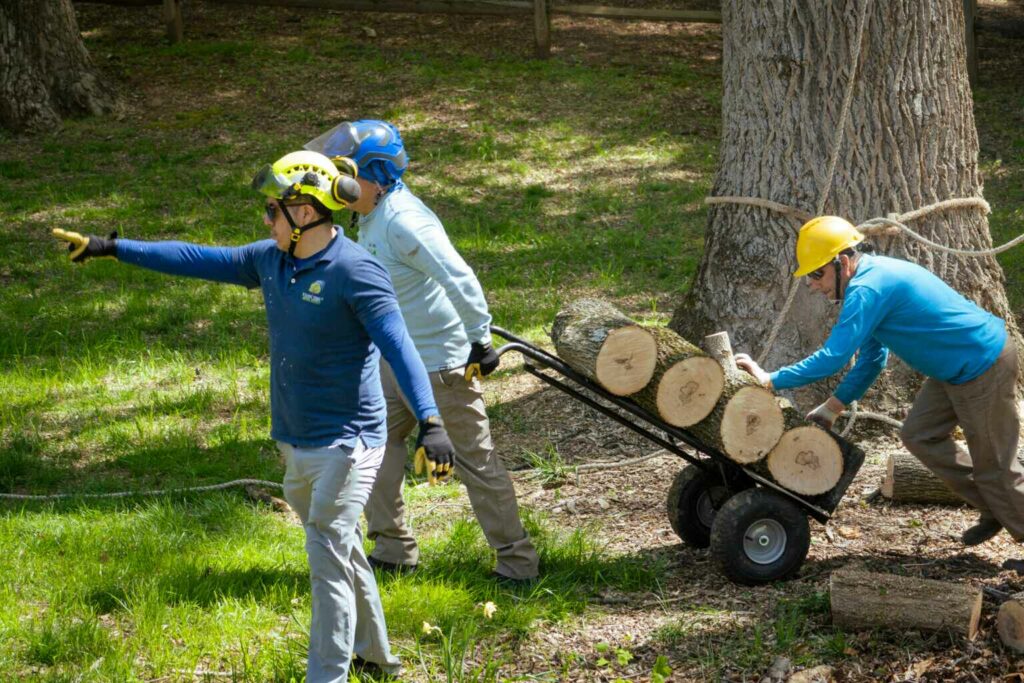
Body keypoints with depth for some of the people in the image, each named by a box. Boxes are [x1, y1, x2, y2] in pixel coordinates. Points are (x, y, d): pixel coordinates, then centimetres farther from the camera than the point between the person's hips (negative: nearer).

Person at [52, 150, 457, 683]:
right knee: (339, 549, 19)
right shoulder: (271, 260, 6)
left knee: (328, 556, -10)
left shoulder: (356, 272, -18)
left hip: (347, 443, -8)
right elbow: (197, 260, 13)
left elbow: (398, 347, -24)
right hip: (296, 441, 8)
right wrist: (113, 249, 15)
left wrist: (429, 422, -34)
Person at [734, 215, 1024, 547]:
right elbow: (872, 358, 15)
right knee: (919, 435, 15)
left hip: (984, 365, -10)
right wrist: (832, 407, 12)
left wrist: (770, 379, -21)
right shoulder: (876, 276, 8)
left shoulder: (867, 290, -24)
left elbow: (832, 358, -28)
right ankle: (993, 509, 24)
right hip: (956, 368, 10)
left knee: (993, 464, -1)